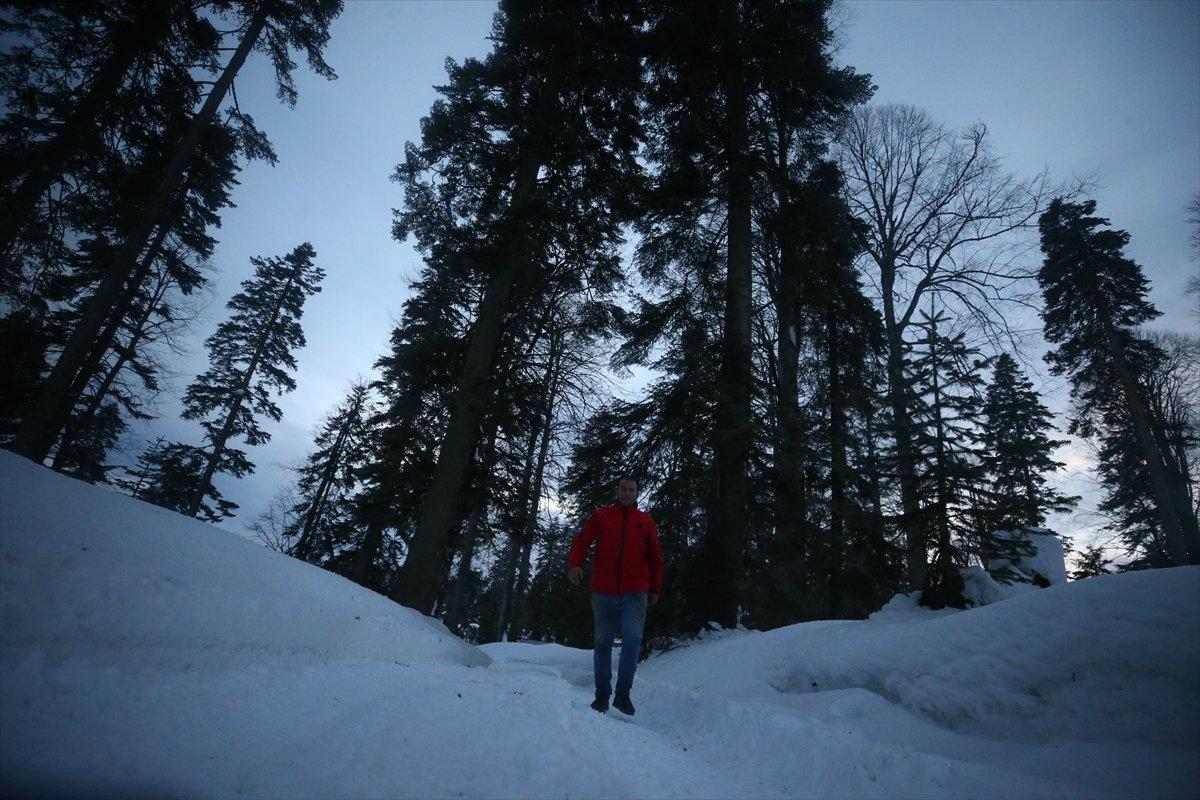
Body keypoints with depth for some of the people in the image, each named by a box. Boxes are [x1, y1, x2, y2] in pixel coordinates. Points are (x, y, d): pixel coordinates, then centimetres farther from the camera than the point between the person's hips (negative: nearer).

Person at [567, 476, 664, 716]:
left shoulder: (646, 521, 9)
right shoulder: (601, 515, 6)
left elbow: (655, 558, 13)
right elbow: (581, 541, -1)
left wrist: (655, 588, 10)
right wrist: (575, 564, -18)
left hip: (635, 594, 0)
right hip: (603, 592, 0)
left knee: (633, 638, -16)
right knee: (603, 642, 8)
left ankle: (623, 693, -1)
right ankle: (602, 695, 22)